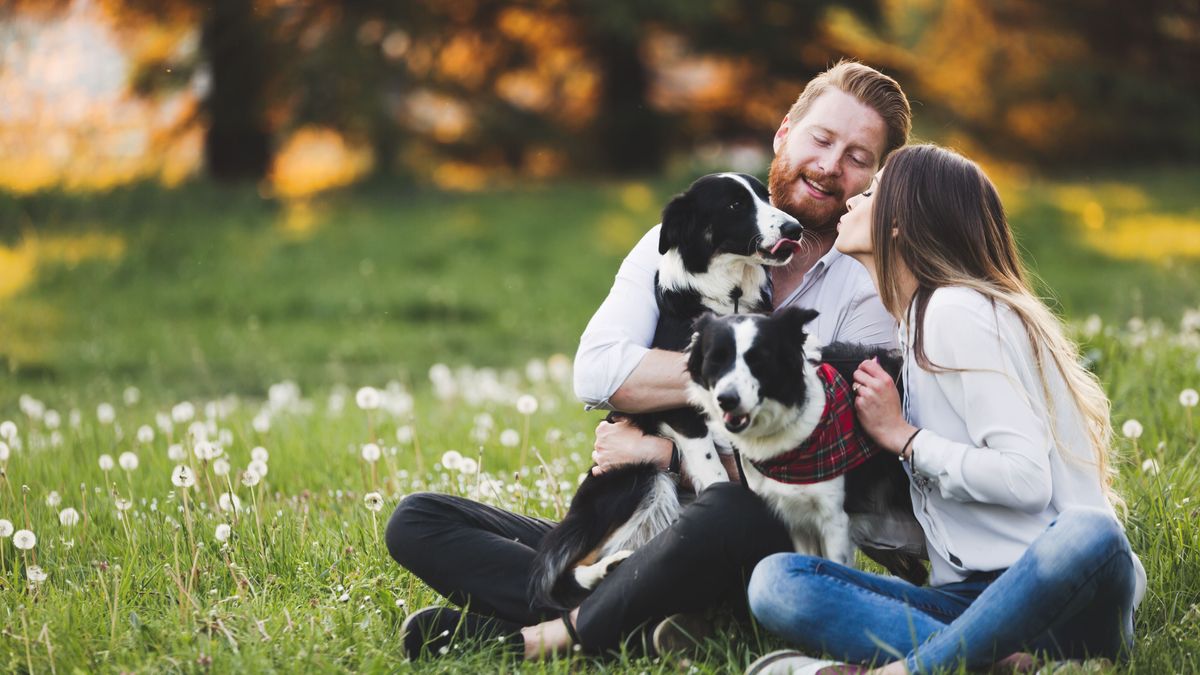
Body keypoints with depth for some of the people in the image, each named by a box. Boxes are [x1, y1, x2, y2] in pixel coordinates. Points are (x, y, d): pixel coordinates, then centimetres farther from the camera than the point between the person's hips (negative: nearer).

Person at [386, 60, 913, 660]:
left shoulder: (868, 296, 2)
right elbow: (597, 372, -8)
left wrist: (672, 453, -12)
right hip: (625, 537, 4)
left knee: (731, 512, -40)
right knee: (417, 521, -12)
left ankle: (533, 641, -25)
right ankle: (642, 628, -30)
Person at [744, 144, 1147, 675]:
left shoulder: (959, 311, -5)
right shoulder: (919, 321, 21)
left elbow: (1027, 480, -16)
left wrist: (902, 437, -6)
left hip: (1047, 585, -7)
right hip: (971, 597, 7)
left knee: (1089, 534, -42)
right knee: (774, 580, -16)